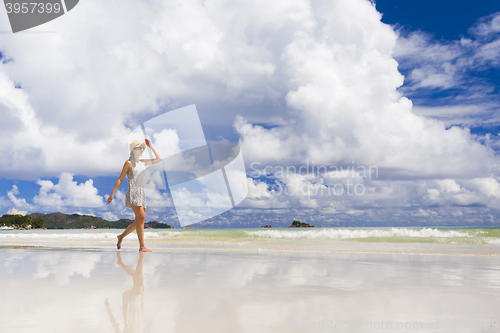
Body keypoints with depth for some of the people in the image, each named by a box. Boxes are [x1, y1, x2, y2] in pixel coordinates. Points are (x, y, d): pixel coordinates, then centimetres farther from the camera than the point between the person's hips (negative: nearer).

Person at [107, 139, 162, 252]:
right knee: (141, 217, -18)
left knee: (139, 221, 7)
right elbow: (120, 179, 0)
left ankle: (121, 236, 27)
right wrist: (112, 194, -2)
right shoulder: (129, 163, 0)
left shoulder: (142, 163, 17)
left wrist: (151, 146, 17)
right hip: (133, 193, -7)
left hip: (142, 194, 8)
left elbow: (158, 159, 21)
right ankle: (142, 246, -15)